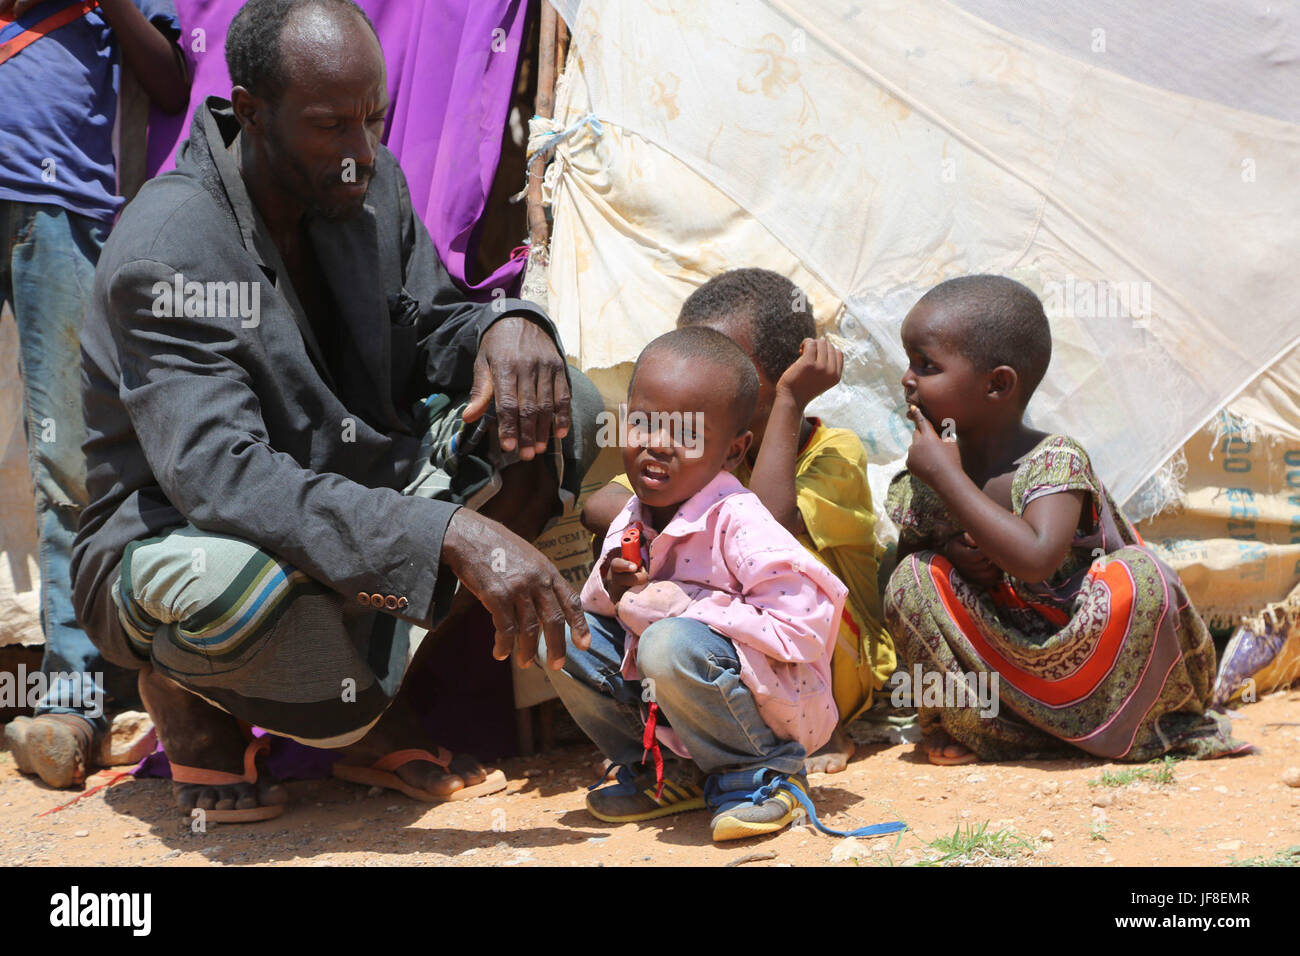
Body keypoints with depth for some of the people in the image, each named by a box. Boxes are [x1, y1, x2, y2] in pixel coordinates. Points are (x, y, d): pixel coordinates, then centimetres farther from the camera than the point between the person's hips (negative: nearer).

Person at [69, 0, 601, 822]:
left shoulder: (367, 183, -2)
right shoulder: (166, 250, -25)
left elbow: (424, 329, 8)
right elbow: (218, 475, -37)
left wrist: (507, 326, -20)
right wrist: (453, 534, -46)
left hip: (340, 506, 8)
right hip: (172, 547, -7)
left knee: (563, 407, -8)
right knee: (233, 578, -45)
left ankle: (380, 721, -7)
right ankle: (186, 693, -3)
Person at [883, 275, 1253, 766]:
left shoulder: (1055, 460, -21)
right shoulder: (920, 479, -7)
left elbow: (1037, 559, -39)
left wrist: (946, 476, -34)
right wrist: (950, 552, -17)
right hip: (996, 661, 3)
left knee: (1143, 579, -30)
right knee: (911, 582, -19)